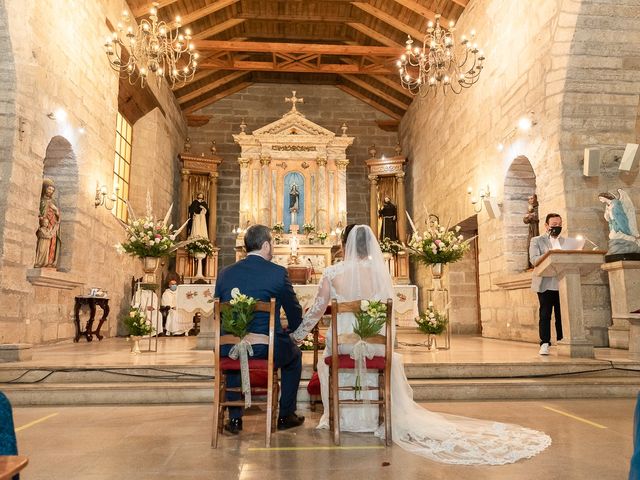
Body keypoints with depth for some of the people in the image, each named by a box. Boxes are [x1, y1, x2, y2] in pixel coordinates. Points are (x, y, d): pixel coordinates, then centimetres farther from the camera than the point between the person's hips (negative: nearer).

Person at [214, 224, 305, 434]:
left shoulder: (225, 273, 2)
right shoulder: (278, 273, -8)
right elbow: (295, 315, 2)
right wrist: (294, 332, 23)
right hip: (268, 350, -3)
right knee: (294, 354, 29)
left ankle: (234, 418, 35)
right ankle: (286, 415, 34)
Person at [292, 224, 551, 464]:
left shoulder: (332, 272, -9)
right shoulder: (380, 271, -4)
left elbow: (318, 310, -2)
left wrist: (297, 334, 15)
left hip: (342, 343, -1)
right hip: (375, 345, 1)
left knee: (326, 361, 34)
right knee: (394, 361, 35)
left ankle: (337, 416, 40)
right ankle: (394, 417, 44)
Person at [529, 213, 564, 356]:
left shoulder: (565, 242, 20)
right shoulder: (537, 241, 8)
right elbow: (534, 260, -6)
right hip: (546, 284, -3)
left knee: (562, 314, 2)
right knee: (545, 314, -4)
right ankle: (545, 344, -3)